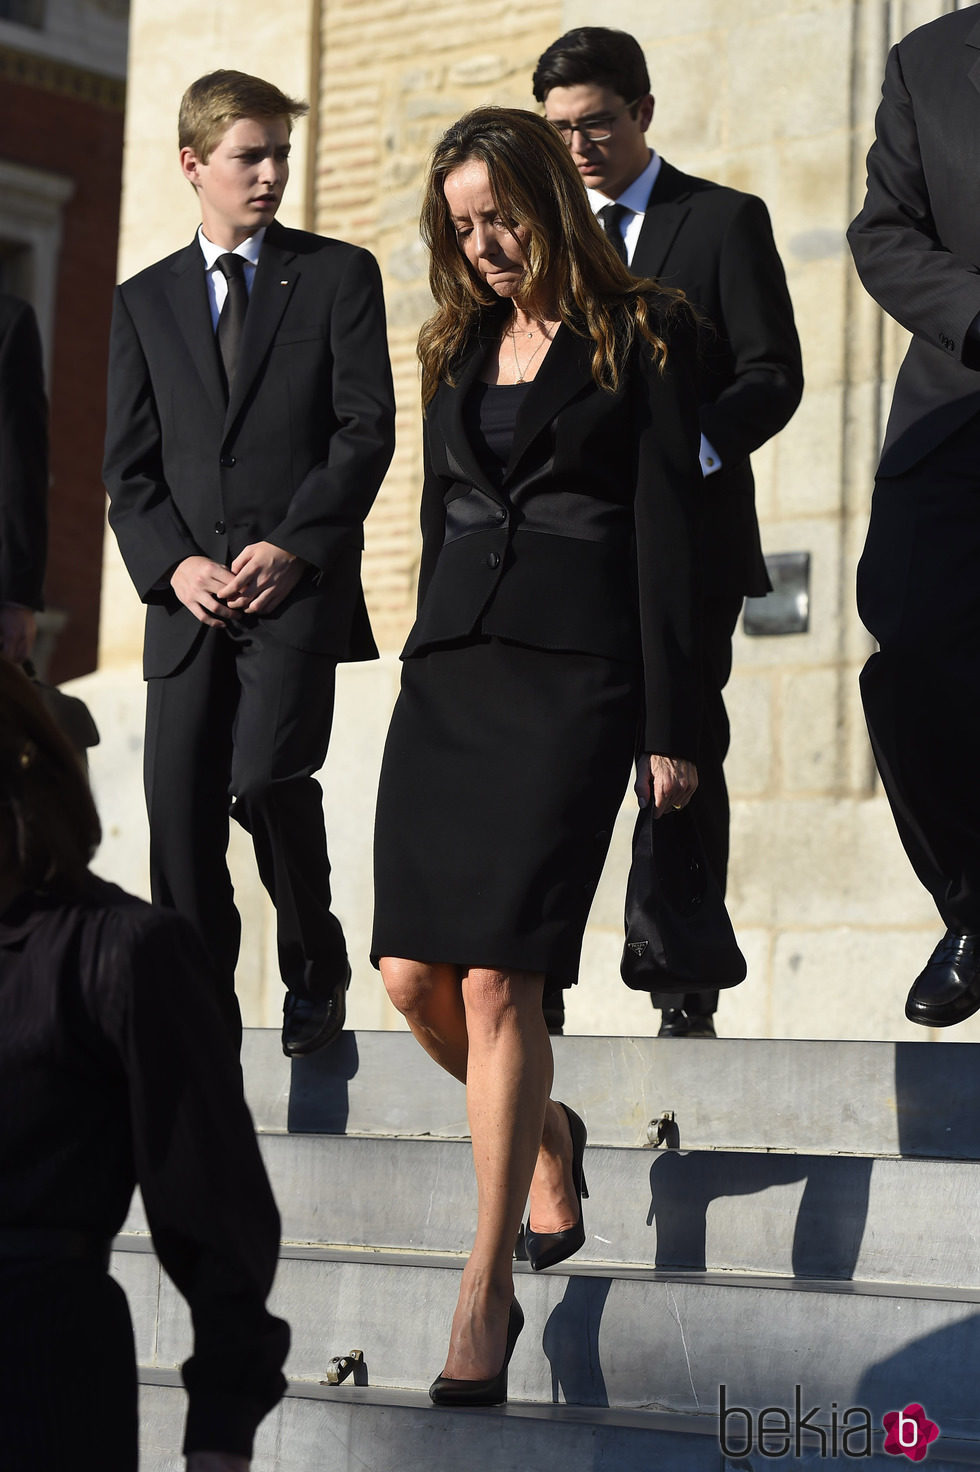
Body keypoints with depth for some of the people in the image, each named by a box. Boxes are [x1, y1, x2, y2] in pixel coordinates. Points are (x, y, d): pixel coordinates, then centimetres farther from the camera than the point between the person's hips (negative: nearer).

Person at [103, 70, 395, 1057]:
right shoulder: (144, 301, 16)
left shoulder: (338, 275, 8)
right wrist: (173, 563, -7)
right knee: (180, 804, -3)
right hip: (189, 594, 3)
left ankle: (316, 970, 6)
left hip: (300, 580, -3)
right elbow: (128, 464, 11)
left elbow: (366, 429, 0)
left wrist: (292, 545, -12)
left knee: (266, 777, -18)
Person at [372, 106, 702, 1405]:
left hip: (571, 673, -6)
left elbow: (667, 534, -4)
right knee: (413, 974, -2)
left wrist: (672, 727, -8)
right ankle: (546, 1135, 29)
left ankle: (488, 1290, -6)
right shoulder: (457, 347, 18)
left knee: (497, 979, -12)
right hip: (449, 666, 6)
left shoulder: (641, 337, 1)